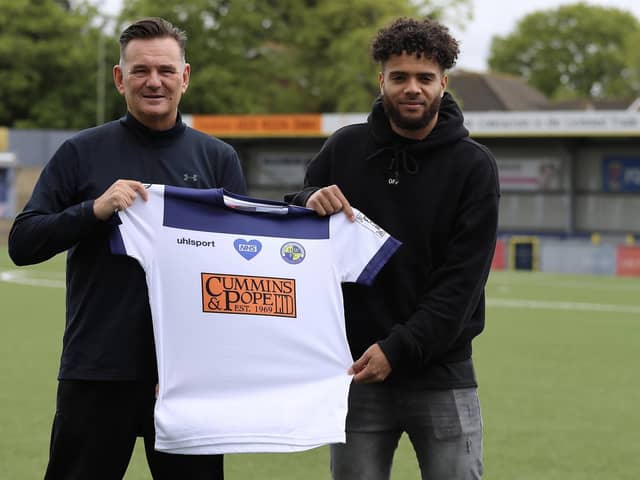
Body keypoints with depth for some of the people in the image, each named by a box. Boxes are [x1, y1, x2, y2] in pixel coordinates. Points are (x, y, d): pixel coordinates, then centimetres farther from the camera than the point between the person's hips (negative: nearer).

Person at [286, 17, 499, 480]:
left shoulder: (473, 165, -4)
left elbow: (463, 279, -10)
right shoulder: (344, 148, 4)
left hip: (442, 374, -2)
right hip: (356, 371, 2)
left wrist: (399, 348, -19)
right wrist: (308, 200, -12)